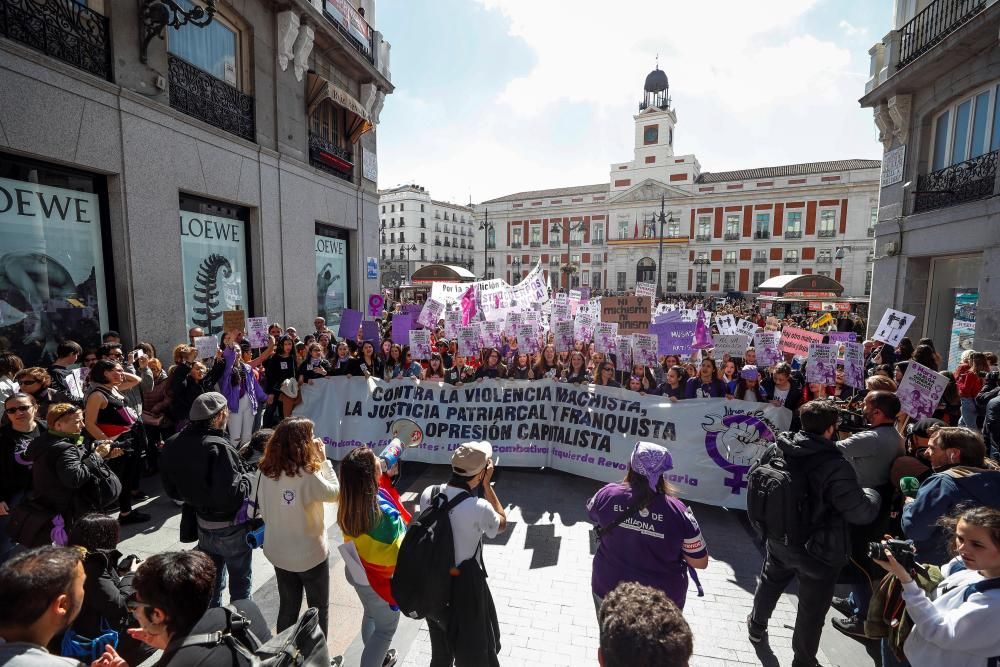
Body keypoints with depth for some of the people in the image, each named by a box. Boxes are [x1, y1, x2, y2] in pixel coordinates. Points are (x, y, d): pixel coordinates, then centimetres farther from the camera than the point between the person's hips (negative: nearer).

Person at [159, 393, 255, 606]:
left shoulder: (174, 445, -5)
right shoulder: (218, 447, -30)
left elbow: (171, 489, 6)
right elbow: (230, 494, -32)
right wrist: (249, 477, -15)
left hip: (202, 525, 7)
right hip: (230, 528, -7)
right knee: (240, 583, 15)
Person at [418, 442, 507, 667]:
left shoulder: (428, 494, -16)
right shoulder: (479, 507, -30)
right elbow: (502, 524, -9)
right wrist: (487, 485, -11)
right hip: (466, 584, -5)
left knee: (441, 638, 31)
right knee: (474, 646, 22)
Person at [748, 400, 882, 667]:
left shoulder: (779, 450, -13)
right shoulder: (835, 467, -30)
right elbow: (861, 513, -22)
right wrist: (872, 495, -1)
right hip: (820, 552, -5)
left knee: (770, 582, 30)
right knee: (812, 609, 18)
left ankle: (756, 625, 52)